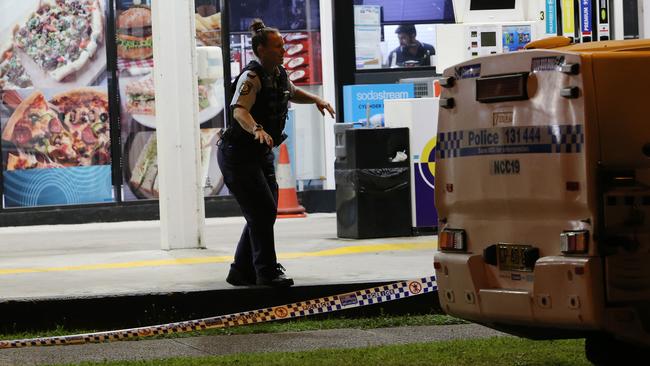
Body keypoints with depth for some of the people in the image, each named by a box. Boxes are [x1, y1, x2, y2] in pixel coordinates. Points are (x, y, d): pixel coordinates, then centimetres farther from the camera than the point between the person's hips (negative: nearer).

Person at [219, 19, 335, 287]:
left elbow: (292, 93, 30)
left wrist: (316, 100, 13)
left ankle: (241, 272, 20)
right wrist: (257, 130, -55)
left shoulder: (279, 74, 7)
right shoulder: (252, 77, -20)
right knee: (263, 212, -12)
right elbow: (239, 110, -37)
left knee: (266, 213, 11)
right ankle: (267, 272, -5)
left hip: (262, 154, 9)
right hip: (238, 154, -9)